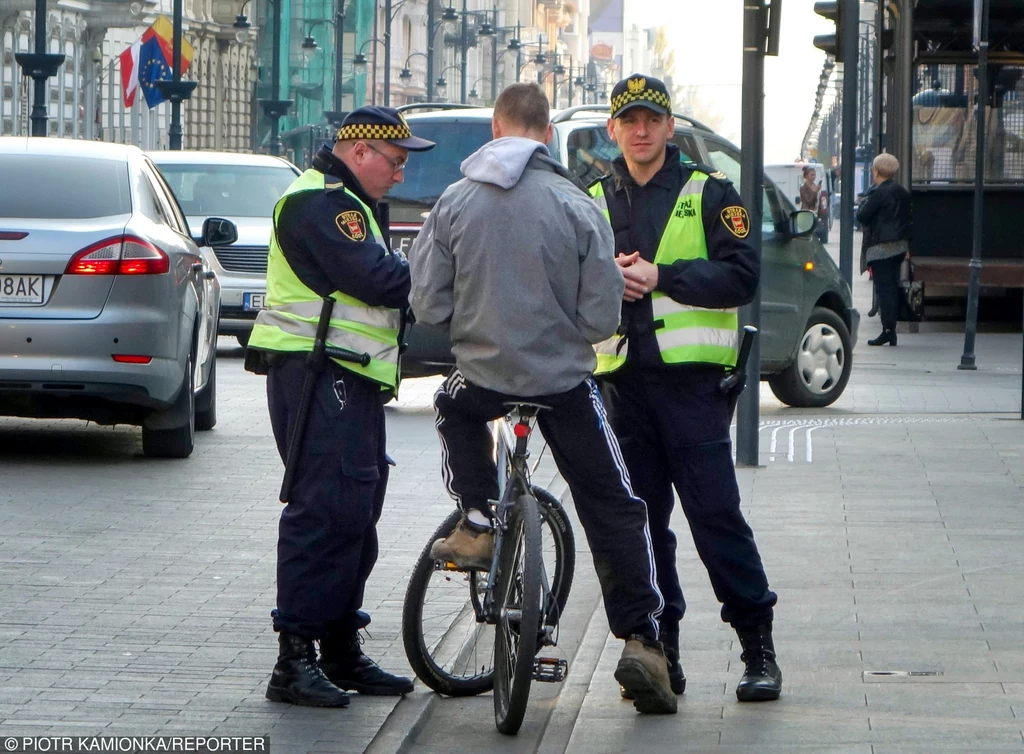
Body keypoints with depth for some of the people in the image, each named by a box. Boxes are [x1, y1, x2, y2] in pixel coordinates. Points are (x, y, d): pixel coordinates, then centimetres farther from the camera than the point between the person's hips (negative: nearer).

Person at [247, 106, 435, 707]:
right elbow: (375, 279, -21)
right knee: (327, 510, -14)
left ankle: (342, 651, 19)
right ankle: (296, 661, -14)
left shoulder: (344, 203, 24)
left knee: (357, 512, 13)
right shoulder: (320, 202, -12)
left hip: (350, 381, 11)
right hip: (319, 379, -11)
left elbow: (377, 279, 21)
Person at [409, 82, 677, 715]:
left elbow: (428, 305, -1)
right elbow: (602, 315, -8)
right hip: (565, 380, -1)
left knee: (456, 413, 38)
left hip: (481, 374, 2)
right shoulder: (574, 204, -9)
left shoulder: (455, 202, -5)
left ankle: (478, 525, 23)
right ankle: (641, 639, 0)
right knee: (614, 512, 8)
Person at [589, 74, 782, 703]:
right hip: (623, 379, 4)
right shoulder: (595, 202, 16)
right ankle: (659, 648, 11)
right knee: (639, 521, 5)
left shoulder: (709, 193, 4)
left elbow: (742, 275, -6)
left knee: (716, 514, -8)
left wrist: (660, 276, -14)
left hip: (691, 377, -4)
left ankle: (759, 646, -1)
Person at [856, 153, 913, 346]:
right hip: (899, 246, 8)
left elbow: (862, 216, -14)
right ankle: (891, 331, 13)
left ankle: (888, 330, -12)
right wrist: (907, 246, 20)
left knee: (884, 288, -7)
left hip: (880, 248, -8)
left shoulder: (878, 193, -15)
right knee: (893, 287, 12)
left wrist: (864, 202, 5)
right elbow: (909, 219, 15)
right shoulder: (902, 192, 11)